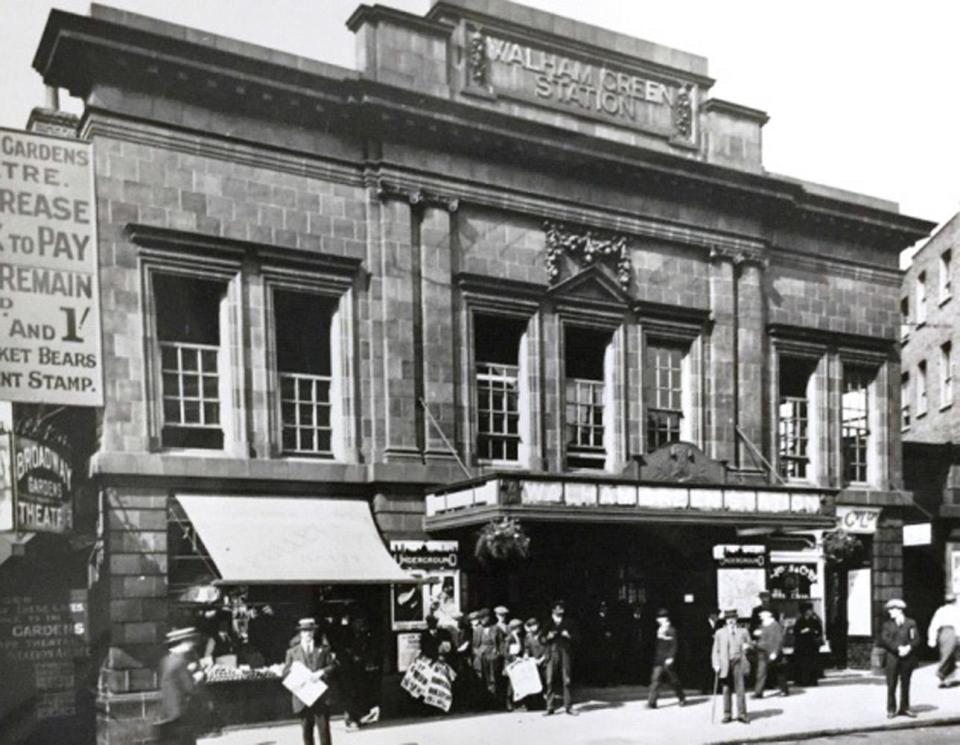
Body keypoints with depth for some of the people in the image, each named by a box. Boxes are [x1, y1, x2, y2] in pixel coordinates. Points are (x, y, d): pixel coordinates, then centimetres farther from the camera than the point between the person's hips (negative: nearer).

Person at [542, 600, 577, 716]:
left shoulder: (567, 623, 13)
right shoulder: (548, 624, 13)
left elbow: (574, 637, 11)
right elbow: (542, 639, 10)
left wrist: (568, 636, -8)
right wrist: (548, 637, -9)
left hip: (565, 654, 0)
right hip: (552, 653, 0)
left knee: (566, 680, -3)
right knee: (550, 681, -4)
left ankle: (568, 706, 5)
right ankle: (550, 707, 1)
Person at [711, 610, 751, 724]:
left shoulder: (743, 632, 12)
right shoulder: (719, 633, 11)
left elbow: (748, 644, 22)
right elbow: (715, 650, 8)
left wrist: (747, 646, 0)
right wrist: (716, 664, -2)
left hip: (738, 663, 0)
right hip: (725, 664, 0)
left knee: (740, 689, -6)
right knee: (726, 690, 3)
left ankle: (742, 714, -1)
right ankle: (727, 714, 10)